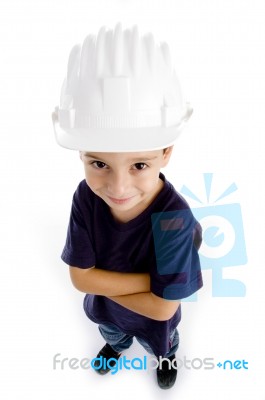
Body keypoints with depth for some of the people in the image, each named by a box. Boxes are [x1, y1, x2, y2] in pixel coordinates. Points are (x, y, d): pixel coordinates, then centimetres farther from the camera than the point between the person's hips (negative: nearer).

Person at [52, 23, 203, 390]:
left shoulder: (174, 219, -42)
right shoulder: (85, 198, -31)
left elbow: (162, 306, -34)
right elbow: (80, 277, -26)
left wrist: (102, 280, -27)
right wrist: (153, 279, -33)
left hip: (153, 321, -3)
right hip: (106, 308, 3)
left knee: (160, 347, 33)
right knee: (112, 333, 38)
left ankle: (168, 357, 70)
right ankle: (117, 347, 74)